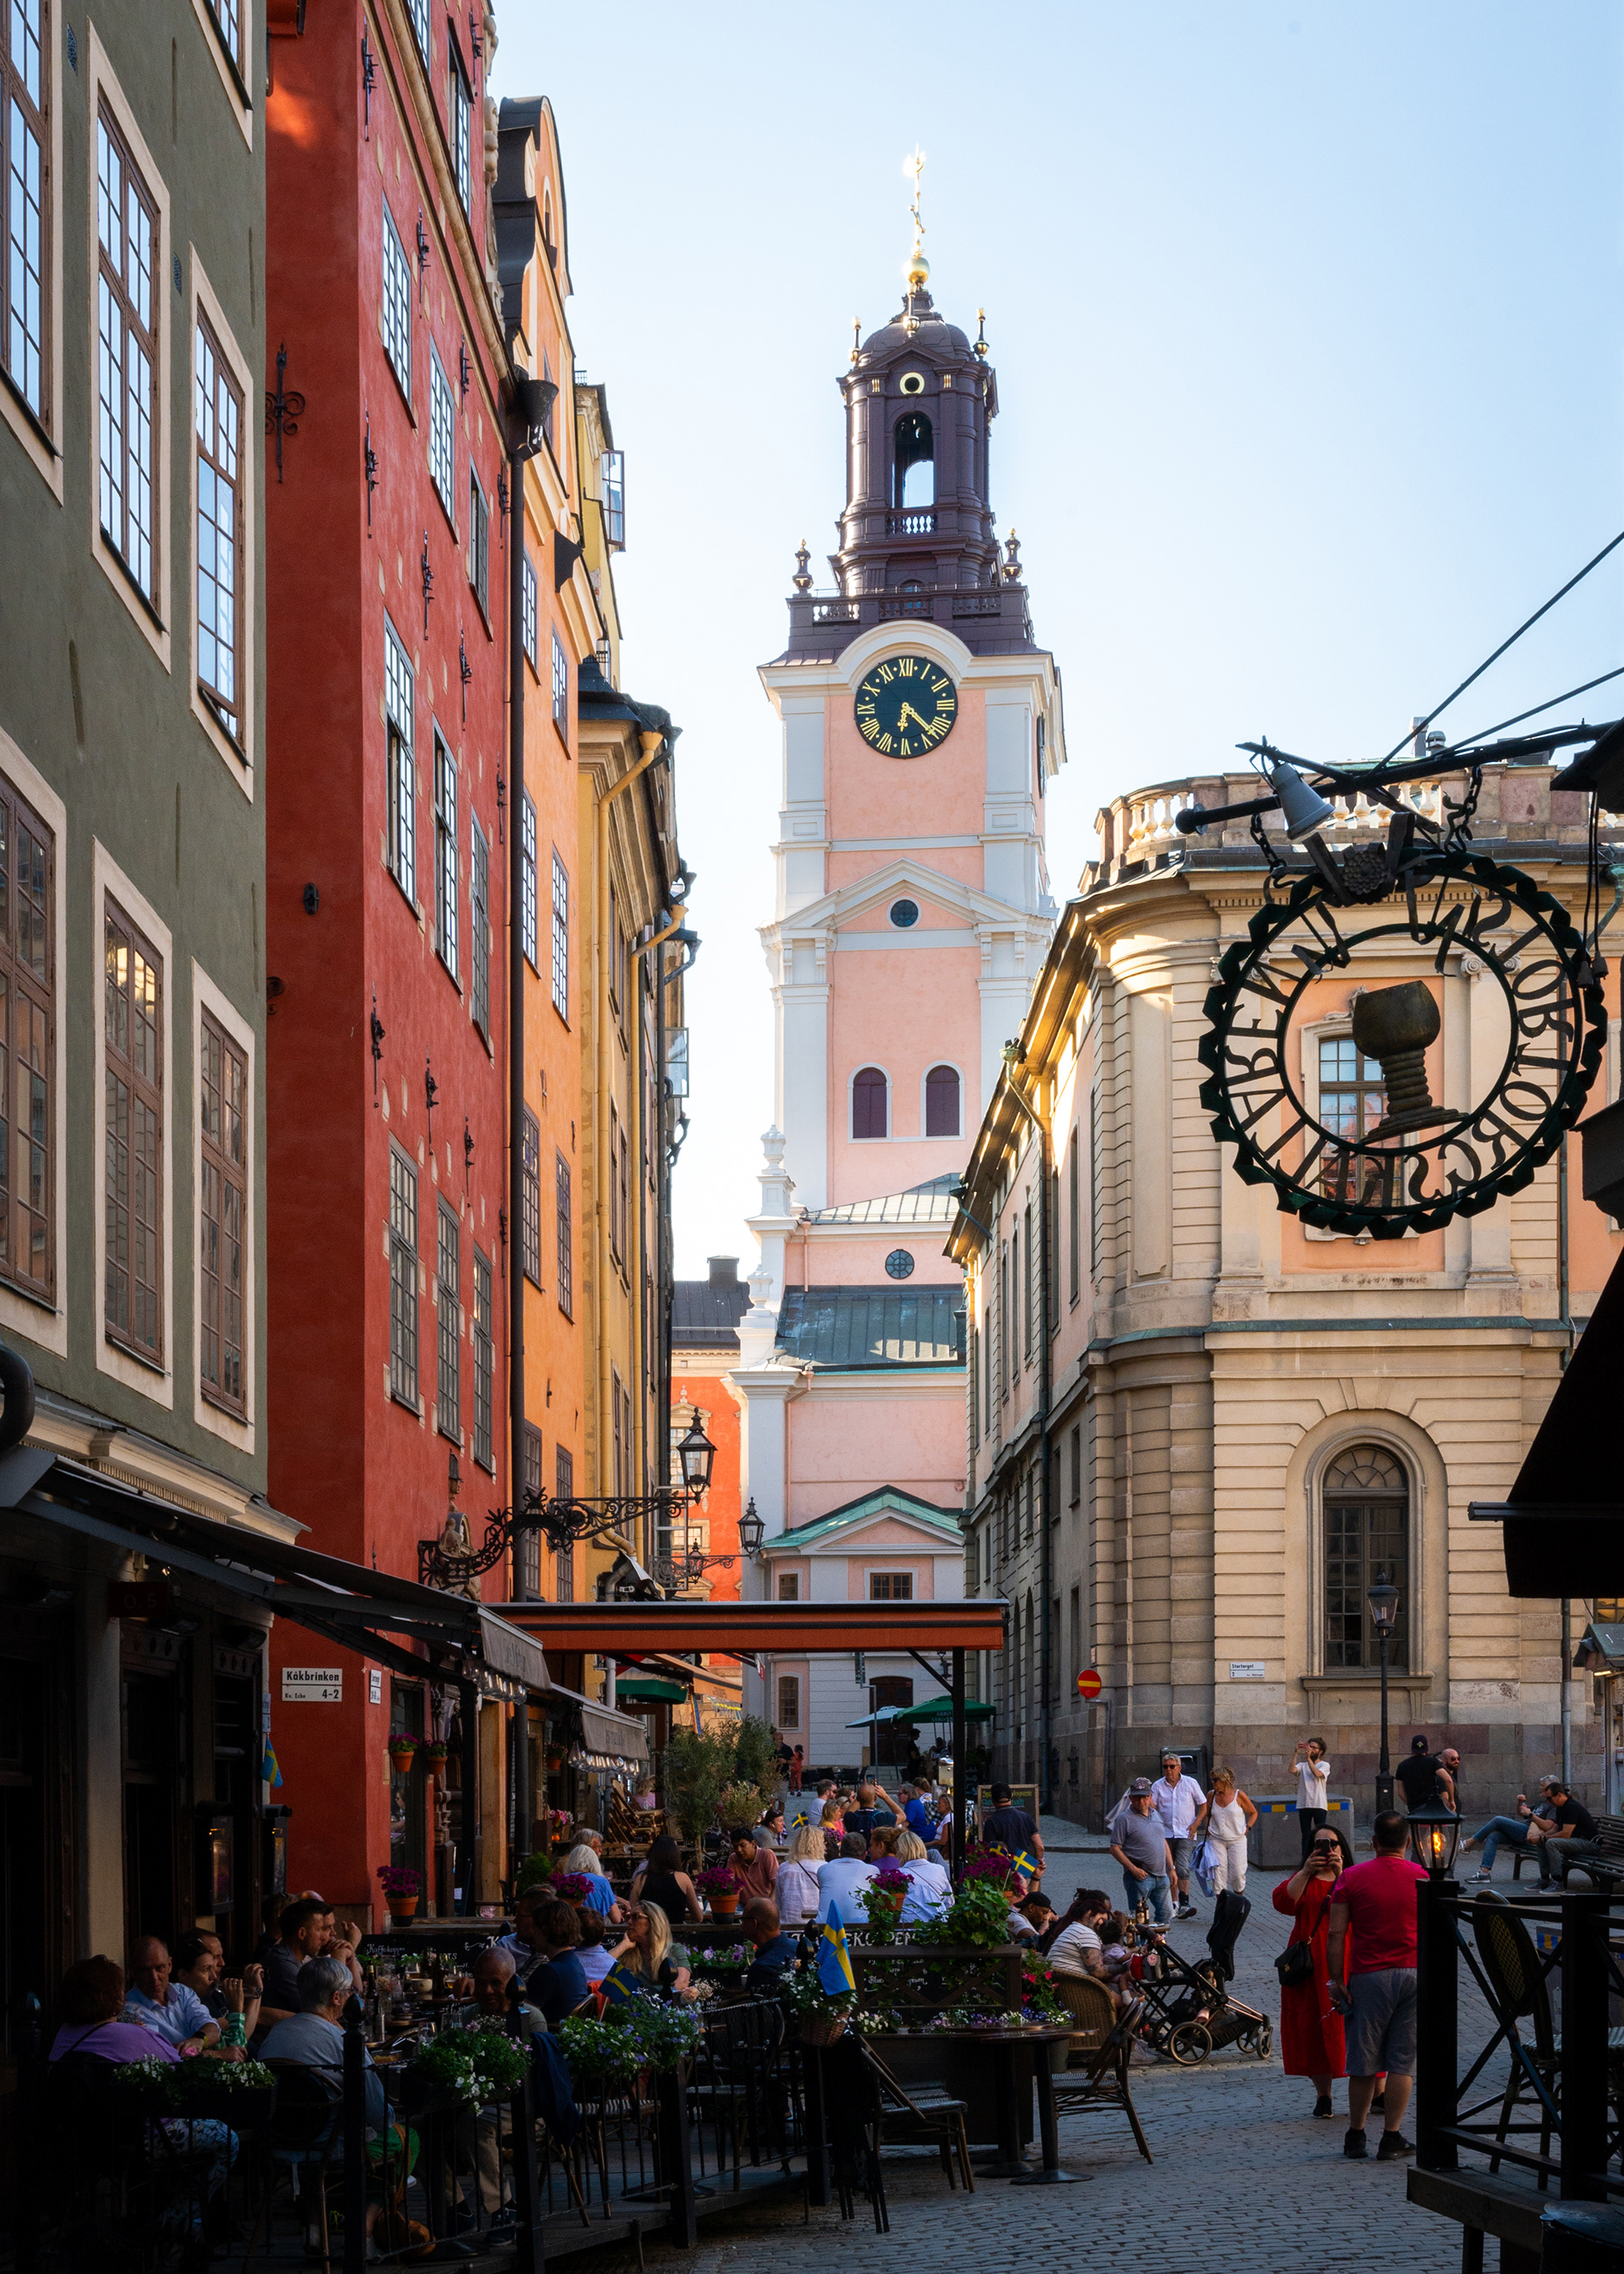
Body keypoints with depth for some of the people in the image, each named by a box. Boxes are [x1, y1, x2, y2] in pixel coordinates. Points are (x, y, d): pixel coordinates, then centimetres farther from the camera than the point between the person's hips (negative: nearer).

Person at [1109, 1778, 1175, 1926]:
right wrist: (1133, 1869, -18)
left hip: (1161, 1876, 7)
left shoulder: (1156, 1816, 15)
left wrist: (1171, 1869, 16)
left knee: (1166, 1915, 7)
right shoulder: (1125, 1819, -7)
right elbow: (1115, 1848, -10)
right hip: (1140, 1876, -7)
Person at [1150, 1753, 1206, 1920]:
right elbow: (1152, 1808, 3)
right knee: (1169, 1871, 6)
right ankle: (1174, 1904, 16)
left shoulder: (1190, 1783, 2)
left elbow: (1203, 1805, 8)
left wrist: (1196, 1823, -3)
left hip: (1185, 1835, -3)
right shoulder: (1158, 1786, 6)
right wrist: (1148, 1800, -20)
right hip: (1165, 1834, 3)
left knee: (1183, 1869, -16)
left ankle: (1184, 1903, -19)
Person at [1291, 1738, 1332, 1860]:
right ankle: (1305, 1861, 8)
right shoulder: (1302, 1765, 12)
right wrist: (1296, 1753, -11)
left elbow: (1317, 1774, -16)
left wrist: (1308, 1758, -17)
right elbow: (1292, 1770, -8)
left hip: (1319, 1805, -3)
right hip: (1304, 1805, 3)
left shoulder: (1324, 1765, 4)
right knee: (1306, 1836, 5)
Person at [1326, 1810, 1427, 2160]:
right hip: (1414, 1974, 1)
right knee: (1402, 2061, 5)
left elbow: (1336, 1934, -5)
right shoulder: (1422, 1878, 2)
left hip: (1369, 1976, -1)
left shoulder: (1352, 1878, -3)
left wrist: (1335, 1979, -1)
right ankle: (1392, 2137, 3)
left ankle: (1355, 2136, 14)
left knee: (1363, 2062, 7)